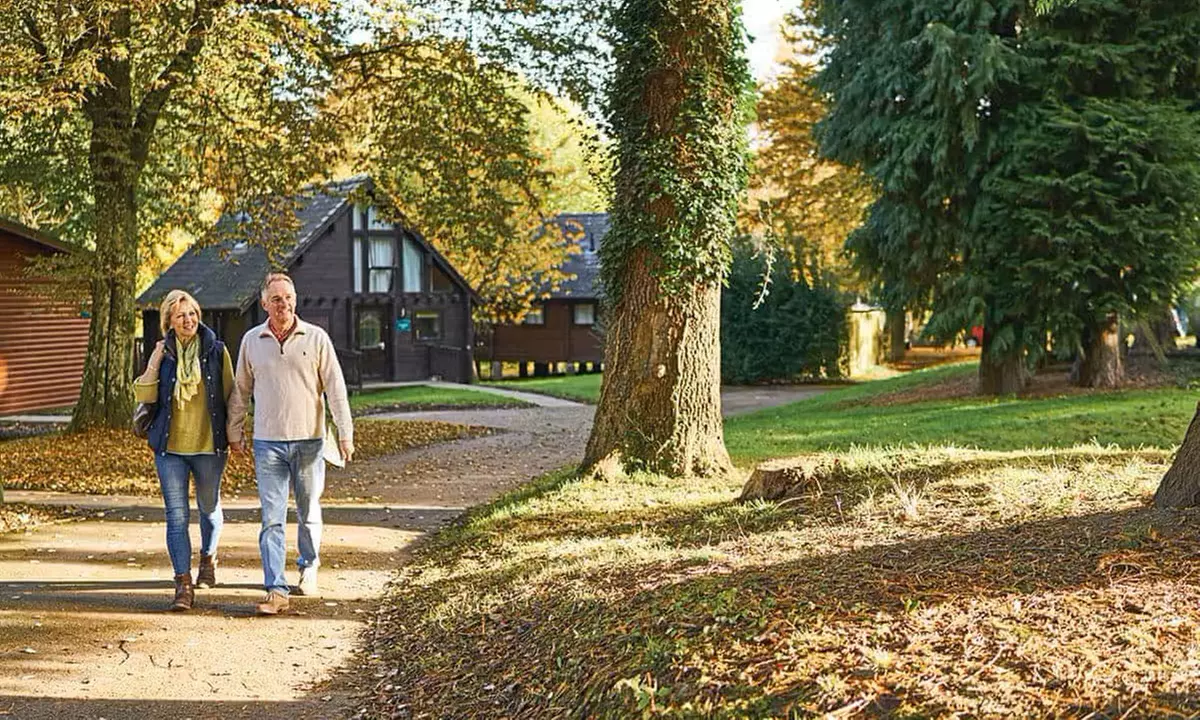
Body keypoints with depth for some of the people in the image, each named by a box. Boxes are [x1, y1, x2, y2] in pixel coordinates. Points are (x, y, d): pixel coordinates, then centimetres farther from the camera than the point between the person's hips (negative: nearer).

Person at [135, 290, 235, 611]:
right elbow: (144, 396, -5)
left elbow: (230, 395, 4)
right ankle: (183, 584, -5)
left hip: (209, 445, 0)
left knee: (209, 507, 18)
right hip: (170, 446, 0)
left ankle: (208, 558, 44)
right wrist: (155, 360, -11)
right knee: (176, 516, -5)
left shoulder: (216, 350, 0)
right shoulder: (162, 352, 2)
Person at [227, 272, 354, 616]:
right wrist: (234, 432, 16)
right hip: (268, 442, 1)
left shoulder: (316, 338, -1)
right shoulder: (252, 340, 5)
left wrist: (345, 433, -7)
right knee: (272, 518, -4)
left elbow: (335, 388, -2)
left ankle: (308, 567, 36)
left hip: (309, 441, -1)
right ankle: (276, 590, -5)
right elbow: (240, 391, 13)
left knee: (309, 513, 12)